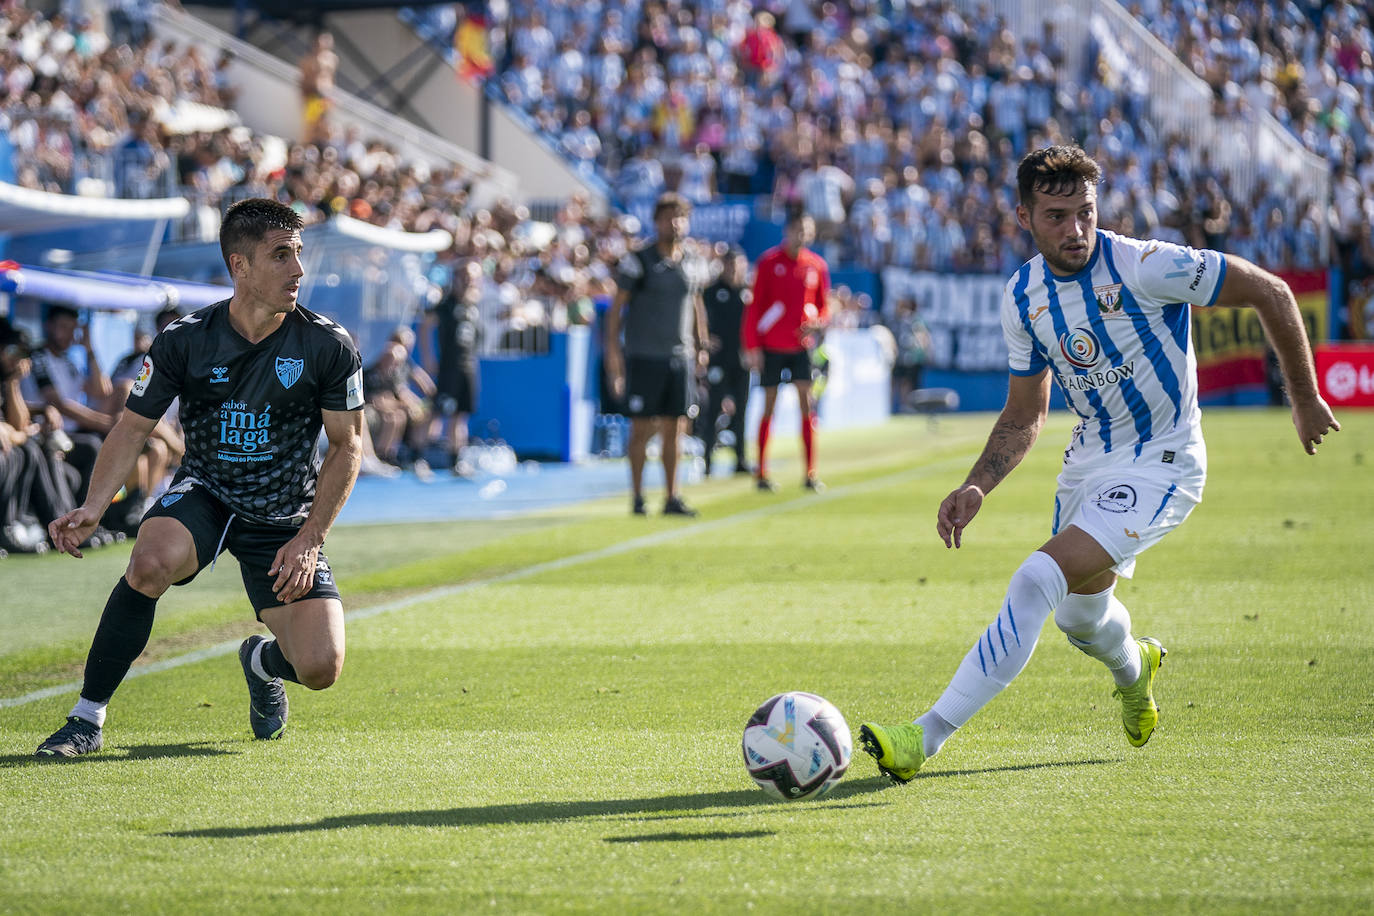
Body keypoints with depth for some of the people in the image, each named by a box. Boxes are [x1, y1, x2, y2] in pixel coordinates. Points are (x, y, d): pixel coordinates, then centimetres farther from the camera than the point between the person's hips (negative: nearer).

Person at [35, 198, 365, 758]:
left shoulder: (329, 347, -10)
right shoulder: (183, 341, -10)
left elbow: (347, 445, -1)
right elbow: (133, 427, -3)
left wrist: (310, 538, -9)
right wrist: (93, 508, -18)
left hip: (286, 518, 1)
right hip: (203, 496, -1)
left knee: (320, 668, -14)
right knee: (152, 561, -36)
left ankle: (263, 661, 28)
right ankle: (88, 718, -20)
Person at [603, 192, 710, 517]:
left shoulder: (691, 264, 10)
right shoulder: (638, 261, -4)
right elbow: (616, 307, -3)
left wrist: (702, 345, 15)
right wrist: (613, 349, -9)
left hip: (679, 357, 4)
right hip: (643, 357, -4)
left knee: (673, 429, 3)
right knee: (641, 429, -3)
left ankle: (672, 497, 7)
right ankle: (637, 497, 5)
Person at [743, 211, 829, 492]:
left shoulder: (817, 266, 5)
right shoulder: (769, 262, -3)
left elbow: (824, 307, 15)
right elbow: (754, 305, -2)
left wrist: (817, 323, -8)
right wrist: (751, 346, -8)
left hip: (801, 345, 2)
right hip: (771, 347, -2)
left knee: (807, 405, -6)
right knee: (769, 406, 2)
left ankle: (811, 473, -4)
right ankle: (761, 473, 9)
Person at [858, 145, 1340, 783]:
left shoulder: (1144, 266, -21)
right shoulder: (1023, 298, -3)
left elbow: (1270, 293, -11)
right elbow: (1024, 416, 9)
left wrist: (1305, 400, -3)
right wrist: (977, 487, -7)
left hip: (1160, 464, -7)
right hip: (1088, 460, 7)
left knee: (1039, 580, -23)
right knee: (1079, 616, 22)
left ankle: (924, 739, -23)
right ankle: (1134, 670, 61)